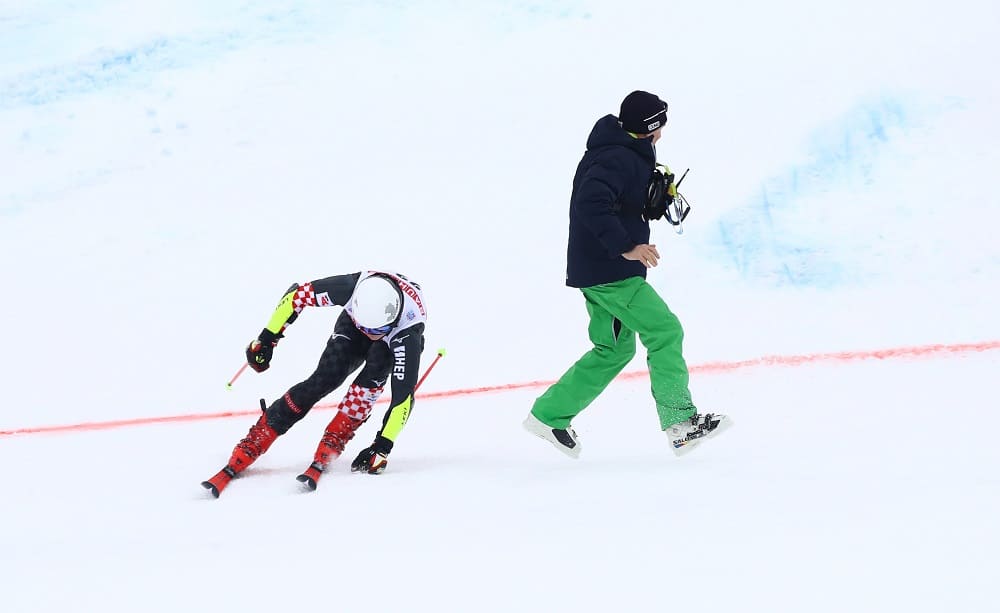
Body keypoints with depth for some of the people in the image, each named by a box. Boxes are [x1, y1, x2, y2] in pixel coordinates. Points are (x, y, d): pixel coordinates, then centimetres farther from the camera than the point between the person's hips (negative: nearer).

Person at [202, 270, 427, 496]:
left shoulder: (407, 330, -42)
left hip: (396, 337, -1)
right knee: (324, 379, -20)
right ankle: (245, 453, -19)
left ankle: (330, 446, -26)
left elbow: (403, 394, -39)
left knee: (375, 372, -34)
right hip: (352, 325, 1)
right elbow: (297, 295, -22)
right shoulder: (351, 288, -39)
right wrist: (267, 339, -16)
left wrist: (383, 446, -40)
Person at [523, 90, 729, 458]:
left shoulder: (629, 155, 15)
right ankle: (680, 423, -9)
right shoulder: (618, 158, -19)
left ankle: (549, 415, 22)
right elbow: (591, 204, -33)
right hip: (610, 273, -11)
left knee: (614, 348, 18)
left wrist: (661, 196, 7)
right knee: (665, 331, -9)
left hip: (601, 271, 11)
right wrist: (626, 246, -33)